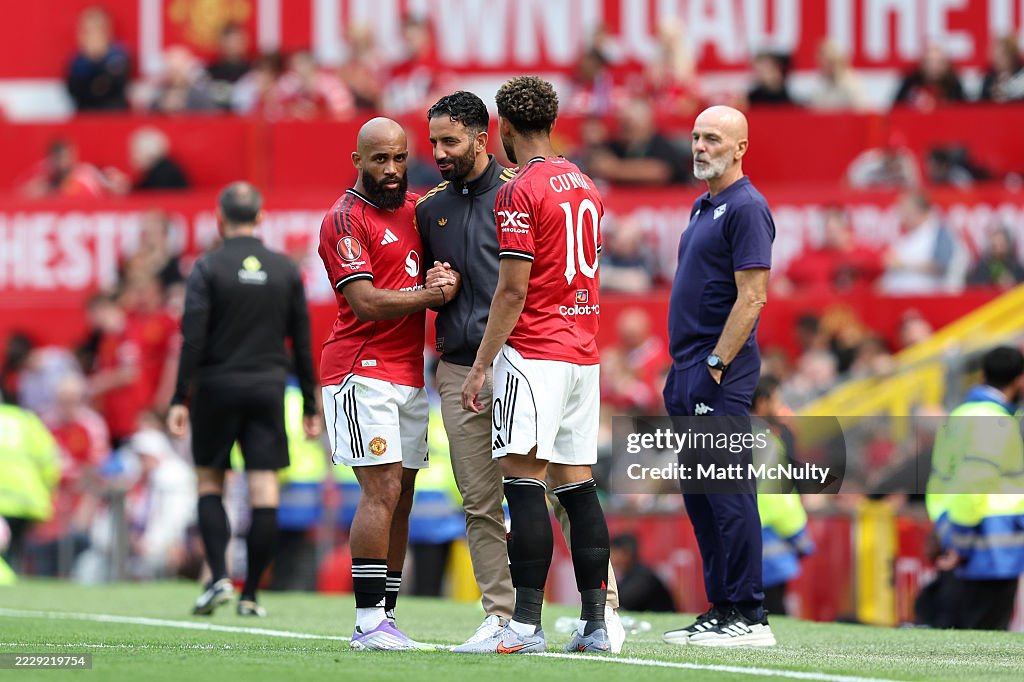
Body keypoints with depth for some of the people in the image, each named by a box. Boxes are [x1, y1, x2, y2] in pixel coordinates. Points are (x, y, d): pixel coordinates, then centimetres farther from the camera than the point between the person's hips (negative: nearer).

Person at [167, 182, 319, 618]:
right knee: (264, 492, 1)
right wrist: (310, 406, 12)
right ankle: (250, 594, 0)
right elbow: (302, 343, 7)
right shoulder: (286, 270, 5)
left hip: (217, 386, -2)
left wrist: (180, 399, -10)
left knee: (209, 483, 11)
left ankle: (219, 577, -3)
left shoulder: (208, 268, -4)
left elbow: (193, 339, -11)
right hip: (268, 387, 2)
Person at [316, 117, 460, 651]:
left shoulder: (416, 208, 15)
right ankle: (369, 621, -13)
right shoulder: (345, 219, -8)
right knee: (382, 491, -13)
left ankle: (385, 616, 10)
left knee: (400, 497, 6)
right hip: (362, 371, -8)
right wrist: (433, 293, -11)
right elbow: (367, 303, -16)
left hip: (410, 375, 8)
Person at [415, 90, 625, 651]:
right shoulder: (429, 209, 14)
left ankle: (603, 607, -1)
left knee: (564, 488, -7)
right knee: (480, 503, 4)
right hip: (458, 371, 5)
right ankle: (499, 615, 9)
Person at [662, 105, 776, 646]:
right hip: (689, 375, 10)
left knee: (728, 492, -10)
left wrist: (716, 366, -19)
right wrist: (682, 370, 17)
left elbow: (751, 297, -17)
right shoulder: (703, 207, 19)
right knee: (700, 495, 11)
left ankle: (748, 616, -9)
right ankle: (721, 609, 15)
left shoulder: (746, 208, -11)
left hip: (721, 377, -10)